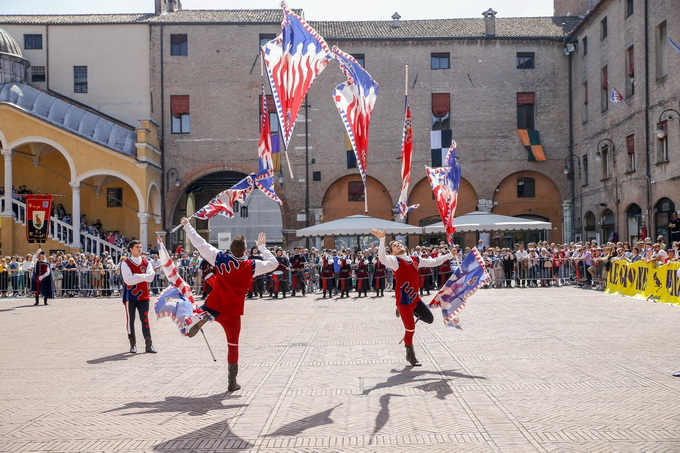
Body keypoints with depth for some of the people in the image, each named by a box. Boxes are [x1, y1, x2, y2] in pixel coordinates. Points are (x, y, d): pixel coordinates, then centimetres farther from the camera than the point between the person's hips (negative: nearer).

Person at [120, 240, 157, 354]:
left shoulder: (146, 263, 8)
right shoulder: (125, 263, -2)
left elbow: (151, 277, -7)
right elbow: (128, 280, -15)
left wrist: (136, 276, -15)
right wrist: (144, 277, -10)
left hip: (143, 296, 2)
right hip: (130, 296, -2)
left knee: (145, 319, -1)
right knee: (130, 320, 3)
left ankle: (148, 344, 1)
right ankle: (133, 344, 13)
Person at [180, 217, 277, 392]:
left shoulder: (220, 258, -9)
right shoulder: (251, 266, -11)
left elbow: (200, 244, -2)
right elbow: (273, 263, 3)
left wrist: (187, 226, 10)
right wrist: (262, 246, 11)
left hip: (212, 306, 1)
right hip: (233, 312, -1)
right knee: (233, 345, 7)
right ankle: (232, 382, 9)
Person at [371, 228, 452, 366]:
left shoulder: (415, 260, 10)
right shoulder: (394, 260, -9)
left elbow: (434, 262, 18)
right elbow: (382, 258, -31)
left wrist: (450, 255, 18)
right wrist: (382, 239, -43)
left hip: (415, 298, 6)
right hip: (403, 300, -6)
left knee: (429, 319, 11)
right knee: (410, 329, -1)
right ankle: (410, 355, 20)